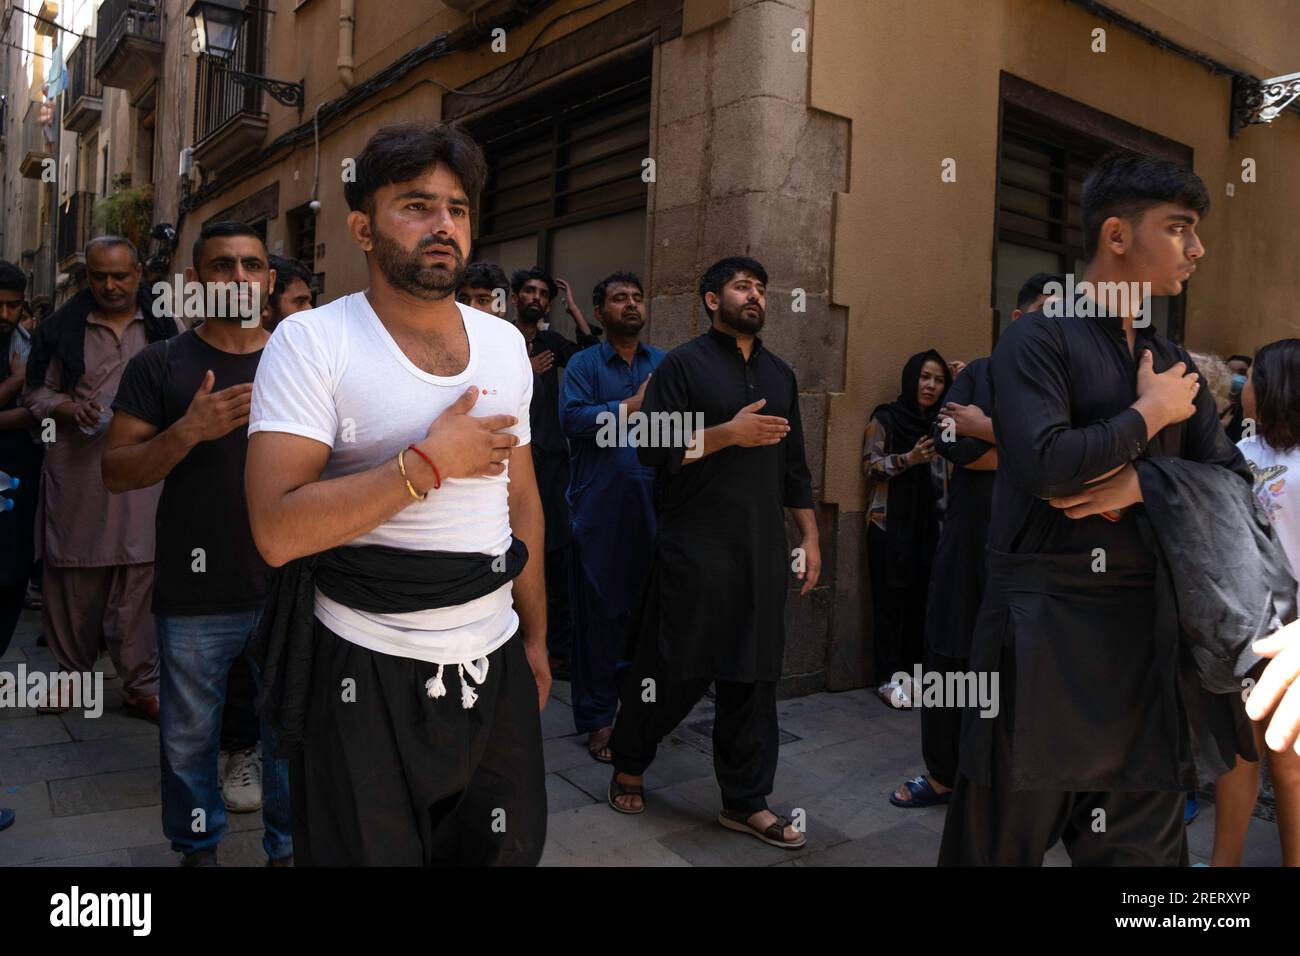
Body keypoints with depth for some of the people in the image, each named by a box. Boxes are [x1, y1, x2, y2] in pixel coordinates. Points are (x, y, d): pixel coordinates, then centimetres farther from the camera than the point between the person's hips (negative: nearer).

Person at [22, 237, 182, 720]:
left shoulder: (165, 326, 7)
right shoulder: (62, 327, 8)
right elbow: (36, 393, 11)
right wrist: (69, 408, -8)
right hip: (77, 474, 1)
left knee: (140, 580, -1)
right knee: (75, 579, 8)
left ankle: (141, 686, 9)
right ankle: (74, 673, 27)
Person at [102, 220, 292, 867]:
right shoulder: (159, 366, 2)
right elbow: (116, 473, -2)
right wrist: (189, 431, -19)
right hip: (194, 596, -1)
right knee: (189, 740, 11)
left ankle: (288, 847, 30)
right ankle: (197, 847, 35)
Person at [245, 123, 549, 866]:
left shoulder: (506, 343, 6)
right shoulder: (312, 341, -11)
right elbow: (279, 532, -20)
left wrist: (535, 636, 15)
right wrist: (431, 462, -20)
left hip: (495, 664, 5)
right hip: (365, 674, -4)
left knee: (511, 847, 16)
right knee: (371, 851, 11)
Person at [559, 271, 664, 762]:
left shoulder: (665, 364, 13)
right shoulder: (584, 364, 5)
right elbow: (572, 418, -12)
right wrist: (631, 406, -15)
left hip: (655, 506, 2)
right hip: (599, 508, -2)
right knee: (599, 611, 3)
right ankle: (597, 717, 15)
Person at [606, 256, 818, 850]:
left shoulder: (779, 374, 16)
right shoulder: (683, 365, -2)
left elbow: (793, 466, 18)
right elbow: (652, 449, -11)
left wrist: (809, 536, 11)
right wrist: (728, 433, -18)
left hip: (763, 550, 5)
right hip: (694, 549, -5)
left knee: (753, 676, 8)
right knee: (672, 670, 4)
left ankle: (746, 801, 20)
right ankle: (627, 765, 29)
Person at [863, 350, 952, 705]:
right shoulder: (886, 417, -1)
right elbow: (870, 466, -5)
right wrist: (909, 458, -21)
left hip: (929, 525, 4)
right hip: (890, 524, -4)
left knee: (920, 600, 2)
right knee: (891, 600, -3)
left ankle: (912, 672, 12)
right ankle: (889, 678, 3)